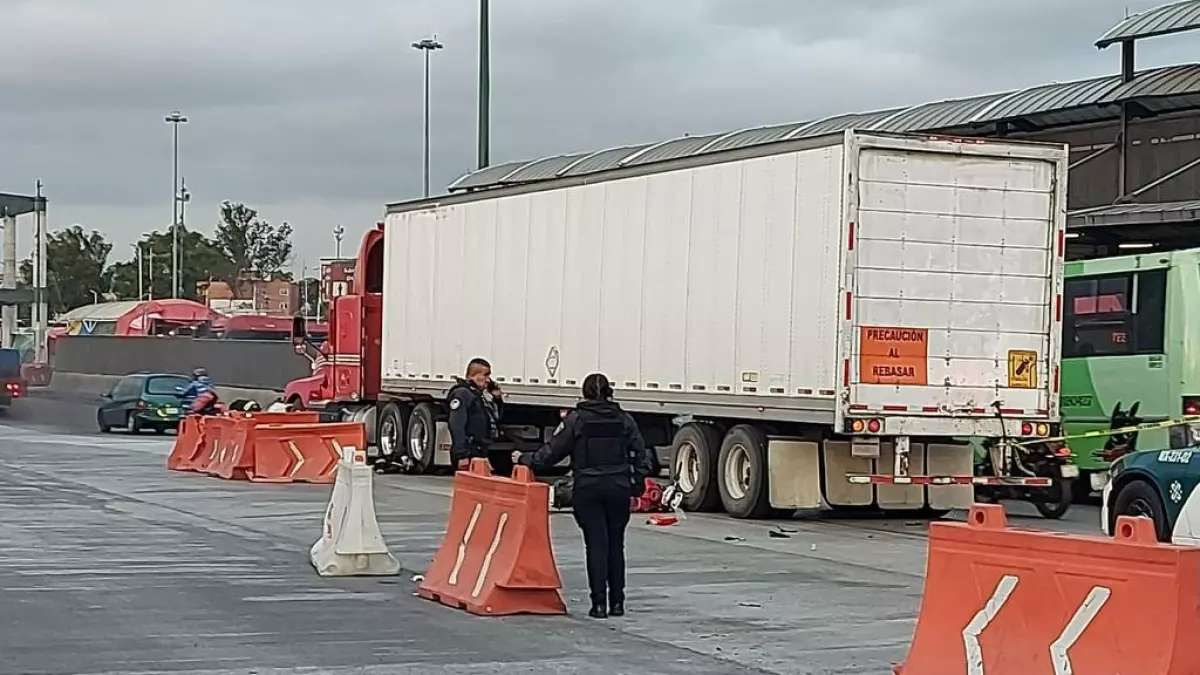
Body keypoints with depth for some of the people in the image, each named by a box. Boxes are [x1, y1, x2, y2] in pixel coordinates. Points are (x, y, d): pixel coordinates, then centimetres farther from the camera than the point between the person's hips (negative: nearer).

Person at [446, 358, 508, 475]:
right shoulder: (462, 394, -8)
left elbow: (496, 420, 27)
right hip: (470, 456, -10)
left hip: (482, 453, 10)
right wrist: (461, 455, -25)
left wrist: (497, 399, 14)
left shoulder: (479, 395, 22)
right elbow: (456, 427, -18)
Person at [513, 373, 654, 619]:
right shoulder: (624, 420, 6)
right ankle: (617, 602, 12)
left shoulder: (576, 420, -4)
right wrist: (638, 483, 10)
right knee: (615, 545, 11)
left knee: (596, 545, -1)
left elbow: (552, 451, -3)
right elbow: (640, 454, 4)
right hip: (619, 488, 2)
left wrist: (525, 459, 10)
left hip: (587, 489, -2)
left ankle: (599, 603, -6)